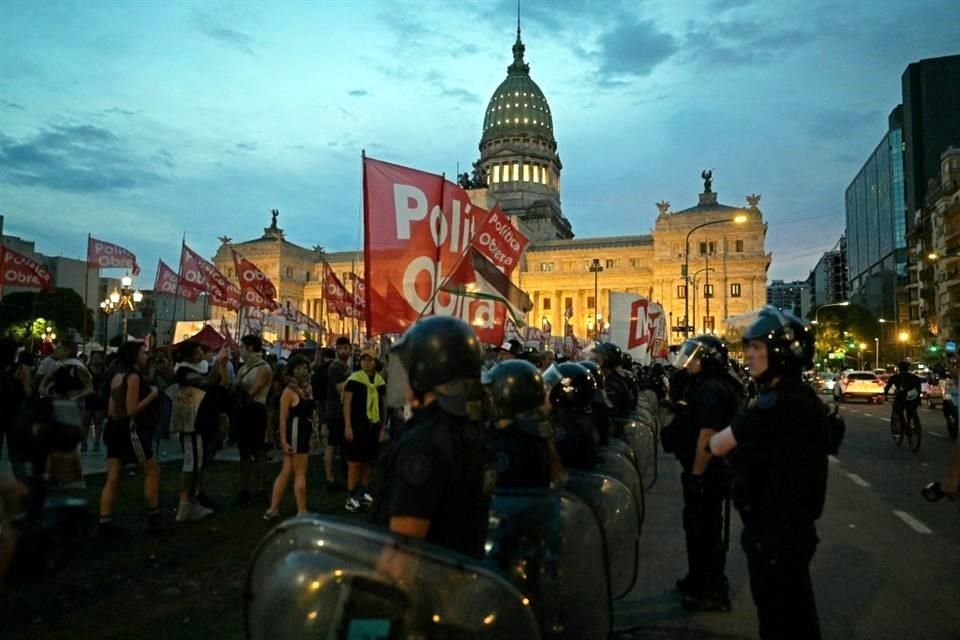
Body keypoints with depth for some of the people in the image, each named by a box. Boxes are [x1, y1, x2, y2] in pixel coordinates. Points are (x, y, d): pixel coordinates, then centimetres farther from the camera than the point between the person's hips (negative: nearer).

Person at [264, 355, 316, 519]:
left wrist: (314, 430, 16)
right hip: (295, 434, -8)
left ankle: (273, 509, 20)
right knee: (300, 473, -2)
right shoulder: (289, 391, -13)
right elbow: (283, 418, -16)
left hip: (305, 434, 8)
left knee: (286, 472, 12)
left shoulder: (308, 388, 11)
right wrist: (284, 441, -20)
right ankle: (302, 512, 6)